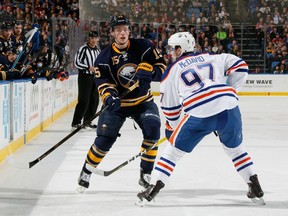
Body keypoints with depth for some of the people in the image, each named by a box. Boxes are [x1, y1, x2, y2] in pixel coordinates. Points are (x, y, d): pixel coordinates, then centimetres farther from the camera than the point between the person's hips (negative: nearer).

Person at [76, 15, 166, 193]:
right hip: (117, 103, 0)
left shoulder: (143, 46, -7)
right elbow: (103, 81, -10)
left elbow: (161, 67, -6)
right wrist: (109, 96, -31)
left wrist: (148, 70, -27)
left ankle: (145, 174, -7)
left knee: (153, 130, -21)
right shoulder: (105, 56, -6)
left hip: (143, 101, 0)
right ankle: (86, 171, 11)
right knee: (105, 138, -10)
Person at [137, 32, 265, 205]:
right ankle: (255, 187, 22)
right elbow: (240, 66, 15)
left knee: (174, 150, 13)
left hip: (200, 115, -3)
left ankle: (153, 189, 6)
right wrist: (231, 91, 24)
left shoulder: (173, 70, 19)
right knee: (235, 148, 27)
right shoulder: (212, 58, 24)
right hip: (229, 107, 3)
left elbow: (170, 106, 23)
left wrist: (171, 127, 39)